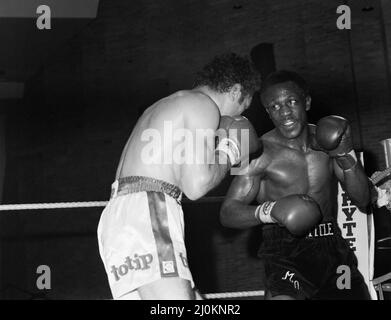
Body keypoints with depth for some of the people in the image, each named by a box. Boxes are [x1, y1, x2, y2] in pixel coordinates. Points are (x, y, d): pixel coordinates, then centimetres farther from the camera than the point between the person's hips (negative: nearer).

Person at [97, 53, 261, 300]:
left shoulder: (168, 105, 29)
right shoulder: (203, 104, -2)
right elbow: (196, 185, -13)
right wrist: (229, 152, 5)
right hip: (145, 212, -10)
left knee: (191, 295, 10)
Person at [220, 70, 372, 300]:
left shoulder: (326, 140, 4)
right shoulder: (261, 152, -9)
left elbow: (363, 200, 5)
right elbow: (228, 213, -10)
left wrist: (346, 156, -10)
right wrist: (269, 211, -28)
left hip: (333, 248, 5)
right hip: (286, 253, -5)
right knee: (282, 296, -29)